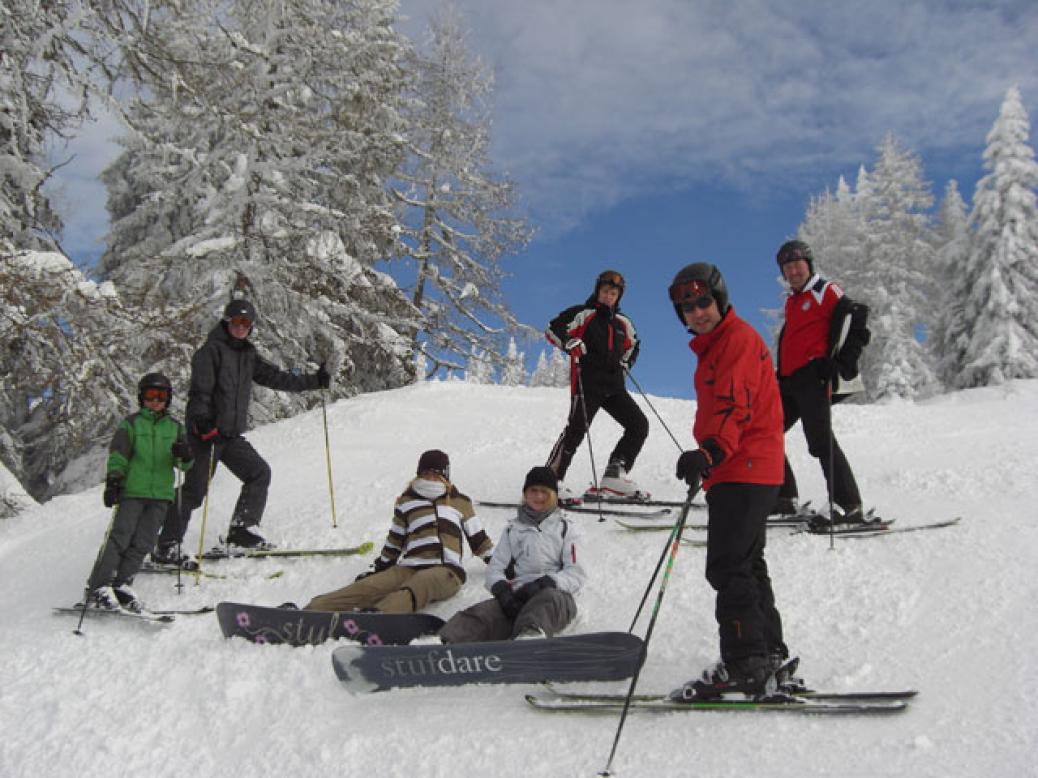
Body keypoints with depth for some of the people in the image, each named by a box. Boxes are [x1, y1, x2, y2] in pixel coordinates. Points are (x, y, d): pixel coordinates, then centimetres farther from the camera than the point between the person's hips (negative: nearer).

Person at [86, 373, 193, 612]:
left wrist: (184, 455, -11)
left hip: (161, 494, 3)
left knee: (143, 542, 0)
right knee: (120, 537, -8)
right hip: (132, 491, -3)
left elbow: (185, 464, 12)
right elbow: (117, 455, 0)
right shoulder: (130, 424, 7)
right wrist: (112, 480, -13)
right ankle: (99, 587, -3)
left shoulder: (175, 427, 16)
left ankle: (121, 584, 7)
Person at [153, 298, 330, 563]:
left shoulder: (248, 355, 15)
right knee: (194, 489, -6)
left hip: (232, 434, 8)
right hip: (206, 432, -7)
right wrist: (202, 422, -30)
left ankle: (242, 529, 2)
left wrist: (313, 381, 10)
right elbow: (200, 390, -17)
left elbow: (274, 377, 15)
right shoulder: (211, 350, -7)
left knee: (260, 472, -2)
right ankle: (166, 546, 3)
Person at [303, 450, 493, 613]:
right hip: (410, 567, 2)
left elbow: (478, 539, 25)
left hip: (445, 570, -2)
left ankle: (377, 615, -68)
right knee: (367, 586, -29)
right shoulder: (407, 501, 24)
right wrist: (379, 567, 24)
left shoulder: (460, 502, 21)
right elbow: (394, 541, 29)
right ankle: (308, 613, -49)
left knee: (419, 585, -39)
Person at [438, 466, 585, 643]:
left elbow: (576, 574, 8)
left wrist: (546, 583, -13)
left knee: (550, 598, -40)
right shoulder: (513, 529, 26)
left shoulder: (565, 528, 19)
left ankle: (531, 636, -72)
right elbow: (495, 568, 16)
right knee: (480, 615, -31)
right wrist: (502, 589, -9)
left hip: (554, 593, -2)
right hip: (516, 597, 2)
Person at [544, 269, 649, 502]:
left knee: (639, 425, -2)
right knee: (576, 429, -17)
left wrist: (626, 362, 19)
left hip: (614, 385, 7)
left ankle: (614, 477, -1)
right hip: (587, 383, -7)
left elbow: (633, 344, 38)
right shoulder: (583, 314, 3)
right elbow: (552, 329, -4)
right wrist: (571, 343, -22)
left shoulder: (622, 322, 20)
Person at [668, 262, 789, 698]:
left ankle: (745, 664, -9)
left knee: (728, 566, -12)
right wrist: (708, 458, 35)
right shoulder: (713, 347, 20)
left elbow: (735, 407, -26)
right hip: (738, 471, 11)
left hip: (745, 470, -11)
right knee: (745, 564, 16)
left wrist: (710, 452, -40)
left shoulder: (739, 339, -11)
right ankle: (769, 654, 25)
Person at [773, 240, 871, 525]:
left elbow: (855, 320, -10)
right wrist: (780, 373, 22)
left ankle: (851, 507, -11)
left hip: (813, 376, -9)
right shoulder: (791, 301, 23)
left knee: (820, 442, -15)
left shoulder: (826, 291, -1)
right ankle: (785, 498, 12)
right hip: (789, 380, 9)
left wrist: (844, 362, -17)